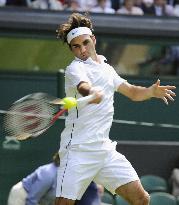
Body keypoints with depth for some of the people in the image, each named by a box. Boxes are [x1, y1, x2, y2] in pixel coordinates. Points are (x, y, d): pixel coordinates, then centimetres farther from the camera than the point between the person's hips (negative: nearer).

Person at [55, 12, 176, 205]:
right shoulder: (75, 68, -7)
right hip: (79, 151, -7)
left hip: (105, 150, 7)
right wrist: (92, 93, -53)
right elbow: (85, 87, -30)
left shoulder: (106, 68, 17)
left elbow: (132, 92, 25)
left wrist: (152, 91, 4)